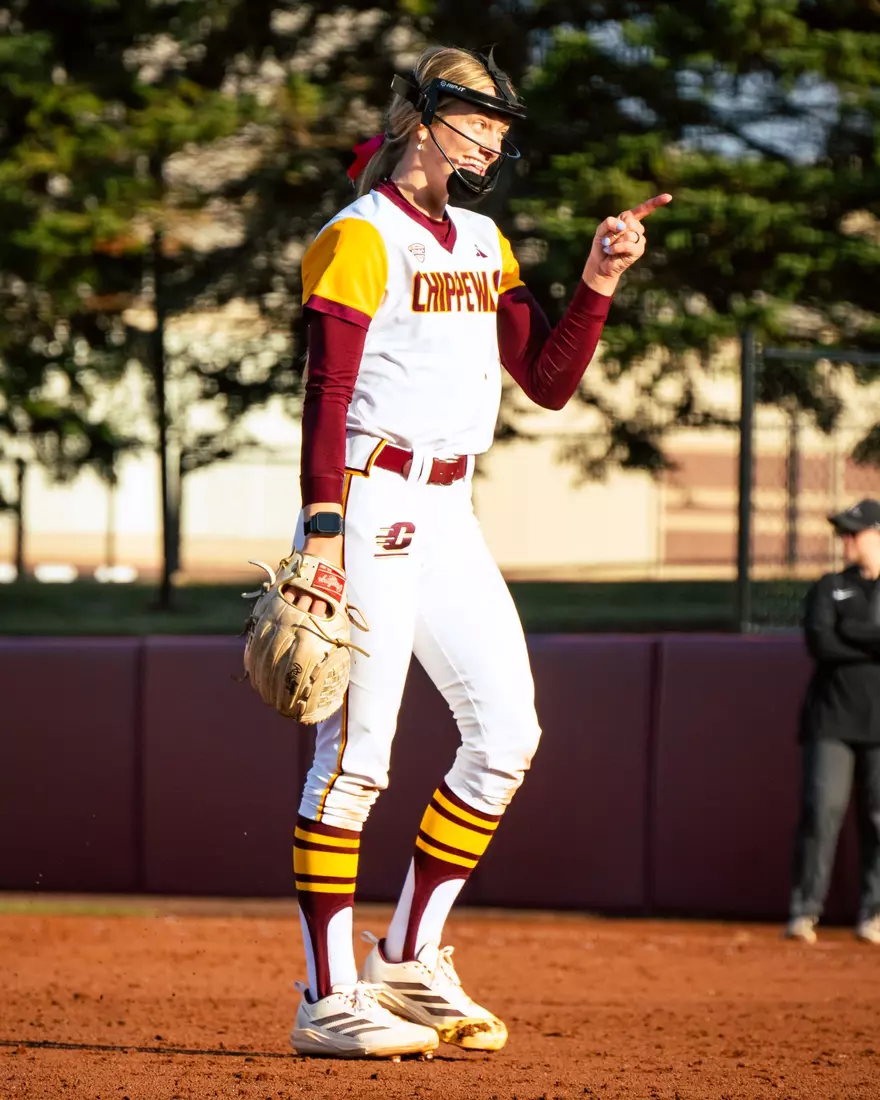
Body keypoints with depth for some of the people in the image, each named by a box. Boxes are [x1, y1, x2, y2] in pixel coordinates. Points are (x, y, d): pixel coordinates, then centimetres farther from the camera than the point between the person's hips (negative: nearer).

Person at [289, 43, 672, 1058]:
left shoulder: (483, 245, 16)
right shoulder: (360, 239, -8)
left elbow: (549, 381, 15)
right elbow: (326, 394, -15)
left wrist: (597, 281, 1)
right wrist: (323, 531, -24)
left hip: (448, 512, 9)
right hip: (371, 505, -9)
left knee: (507, 733, 6)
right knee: (357, 747, -9)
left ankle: (409, 961, 15)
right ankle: (329, 999, -7)